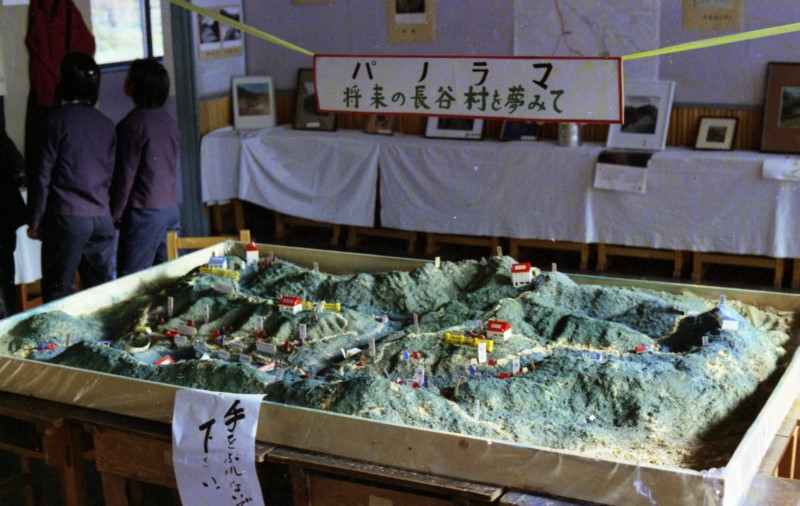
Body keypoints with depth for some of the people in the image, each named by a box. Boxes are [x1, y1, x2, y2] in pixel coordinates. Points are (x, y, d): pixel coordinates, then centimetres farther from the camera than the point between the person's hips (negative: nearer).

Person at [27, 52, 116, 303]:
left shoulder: (57, 119, -5)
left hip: (66, 217, -5)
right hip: (103, 218, 5)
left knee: (58, 295, 1)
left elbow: (42, 175, -6)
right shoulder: (107, 124, 9)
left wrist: (35, 222, 1)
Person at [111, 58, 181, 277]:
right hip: (171, 208, 8)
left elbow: (125, 175, -13)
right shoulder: (169, 121, 9)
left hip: (145, 212, -8)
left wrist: (114, 214, -4)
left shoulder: (133, 124, -14)